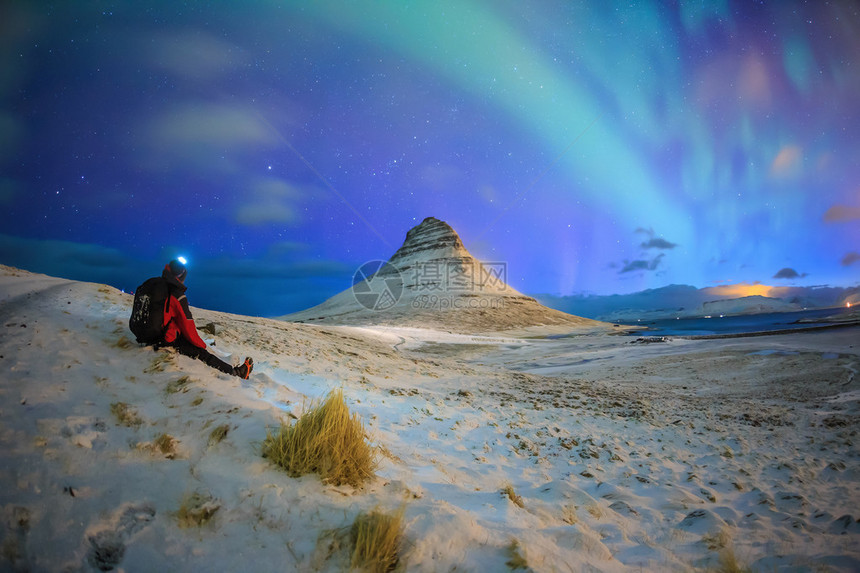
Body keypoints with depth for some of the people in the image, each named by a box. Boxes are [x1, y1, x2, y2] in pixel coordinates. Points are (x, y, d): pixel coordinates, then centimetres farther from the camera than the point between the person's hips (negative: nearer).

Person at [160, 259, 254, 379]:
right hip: (168, 343, -8)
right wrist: (202, 344, 0)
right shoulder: (177, 297, -20)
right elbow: (188, 327, -15)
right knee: (202, 353, 0)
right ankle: (235, 373, 7)